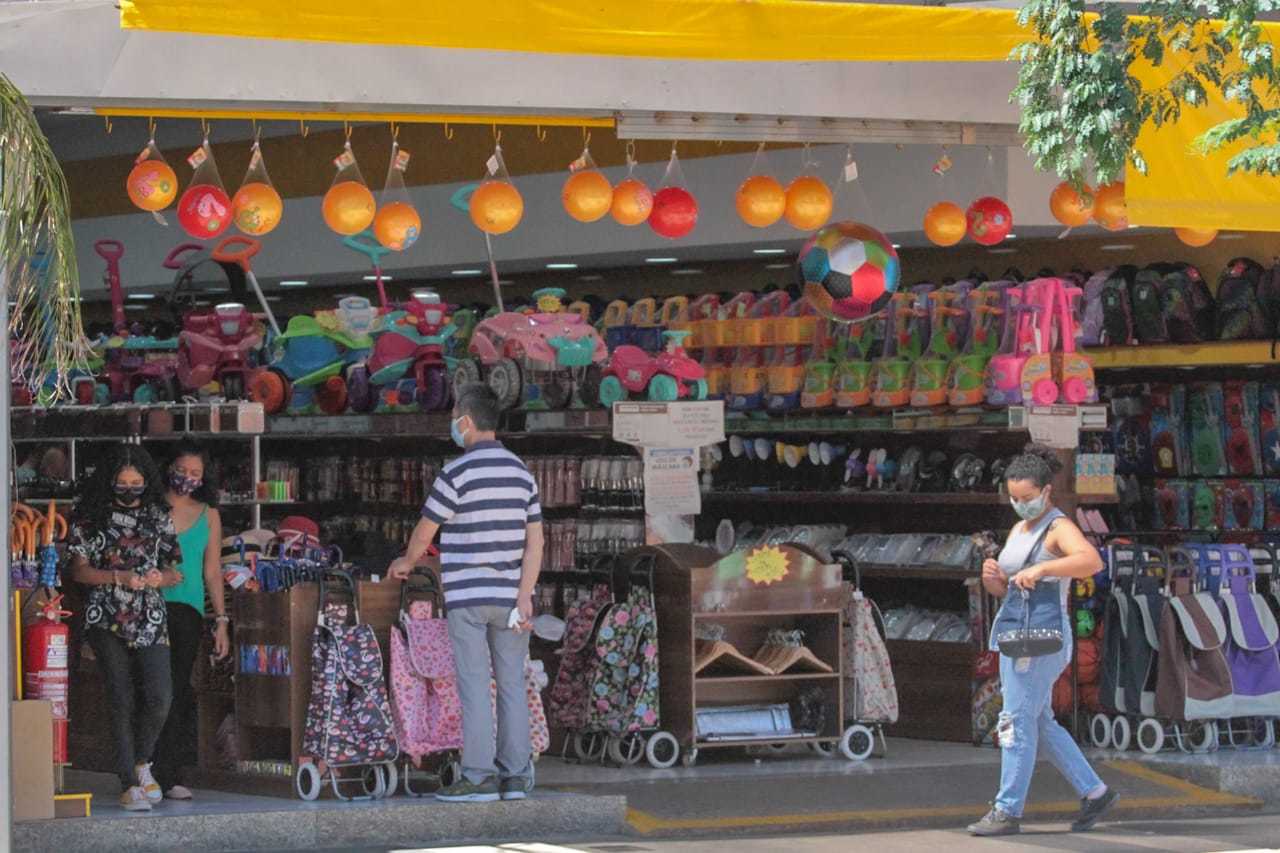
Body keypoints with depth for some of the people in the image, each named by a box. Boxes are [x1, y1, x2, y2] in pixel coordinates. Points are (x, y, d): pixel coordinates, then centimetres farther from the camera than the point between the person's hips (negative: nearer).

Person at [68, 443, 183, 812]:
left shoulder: (158, 516, 10)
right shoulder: (92, 517, 3)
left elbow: (173, 572, 13)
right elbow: (79, 570, 1)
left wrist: (162, 577, -11)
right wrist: (120, 577, -14)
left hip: (150, 619, 2)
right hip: (108, 619, -2)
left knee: (159, 696, -10)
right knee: (121, 699, -4)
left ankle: (142, 763, 16)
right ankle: (129, 784, 0)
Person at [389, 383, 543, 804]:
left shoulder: (457, 474, -11)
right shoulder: (521, 472, 8)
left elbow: (424, 532, -2)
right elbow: (535, 541, 3)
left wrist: (406, 563, 18)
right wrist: (524, 595, 0)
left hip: (468, 596, -5)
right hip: (508, 594, 5)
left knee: (475, 686, -4)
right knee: (512, 684, 7)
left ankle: (479, 776, -5)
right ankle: (516, 774, 8)